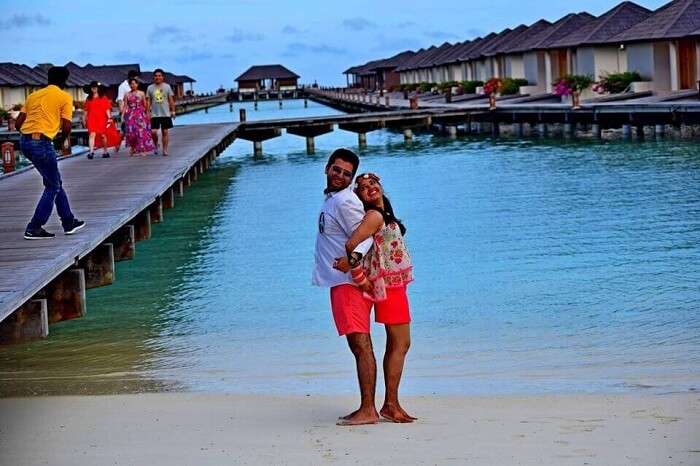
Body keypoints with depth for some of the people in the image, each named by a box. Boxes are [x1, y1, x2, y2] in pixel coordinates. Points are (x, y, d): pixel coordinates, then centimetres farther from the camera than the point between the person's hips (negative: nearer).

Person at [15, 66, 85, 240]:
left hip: (25, 141, 7)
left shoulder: (33, 95, 19)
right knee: (53, 187, 8)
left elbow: (18, 123, 13)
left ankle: (69, 222, 27)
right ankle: (34, 229, 4)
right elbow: (66, 126, -5)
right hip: (41, 142, -7)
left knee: (54, 182, 20)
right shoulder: (64, 97, 3)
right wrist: (67, 138, 17)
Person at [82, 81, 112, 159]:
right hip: (92, 119, 1)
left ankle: (105, 152, 21)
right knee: (92, 134, -13)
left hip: (101, 119, 0)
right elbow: (86, 110, 13)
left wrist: (109, 117, -6)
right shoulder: (88, 99, 9)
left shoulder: (103, 98, 4)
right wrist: (84, 119, 12)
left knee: (103, 135, 7)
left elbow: (107, 108, 2)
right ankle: (91, 152, -20)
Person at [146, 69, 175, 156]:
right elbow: (148, 101, 5)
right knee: (153, 132, -10)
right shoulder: (150, 88, 4)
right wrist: (148, 112, -1)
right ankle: (156, 145, 15)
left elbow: (171, 100, 6)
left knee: (165, 132, 2)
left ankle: (165, 150, 8)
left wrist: (173, 111, 1)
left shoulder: (167, 86, 4)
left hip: (166, 114, 0)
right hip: (154, 114, 0)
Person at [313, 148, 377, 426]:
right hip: (341, 281, 10)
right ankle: (365, 408, 14)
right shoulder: (332, 198, 17)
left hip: (350, 281, -10)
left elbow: (364, 235, -19)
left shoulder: (344, 201, -13)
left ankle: (368, 410, -13)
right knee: (358, 345, 10)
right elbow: (362, 230, 27)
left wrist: (355, 254, -37)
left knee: (360, 344, -11)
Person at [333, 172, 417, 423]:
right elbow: (351, 244, -27)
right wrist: (359, 277, -18)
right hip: (388, 286, -10)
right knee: (401, 344, -8)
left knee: (395, 345, 11)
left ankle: (390, 404, 15)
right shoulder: (374, 216, -14)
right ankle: (391, 405, -6)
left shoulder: (384, 215, 15)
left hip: (394, 286, 10)